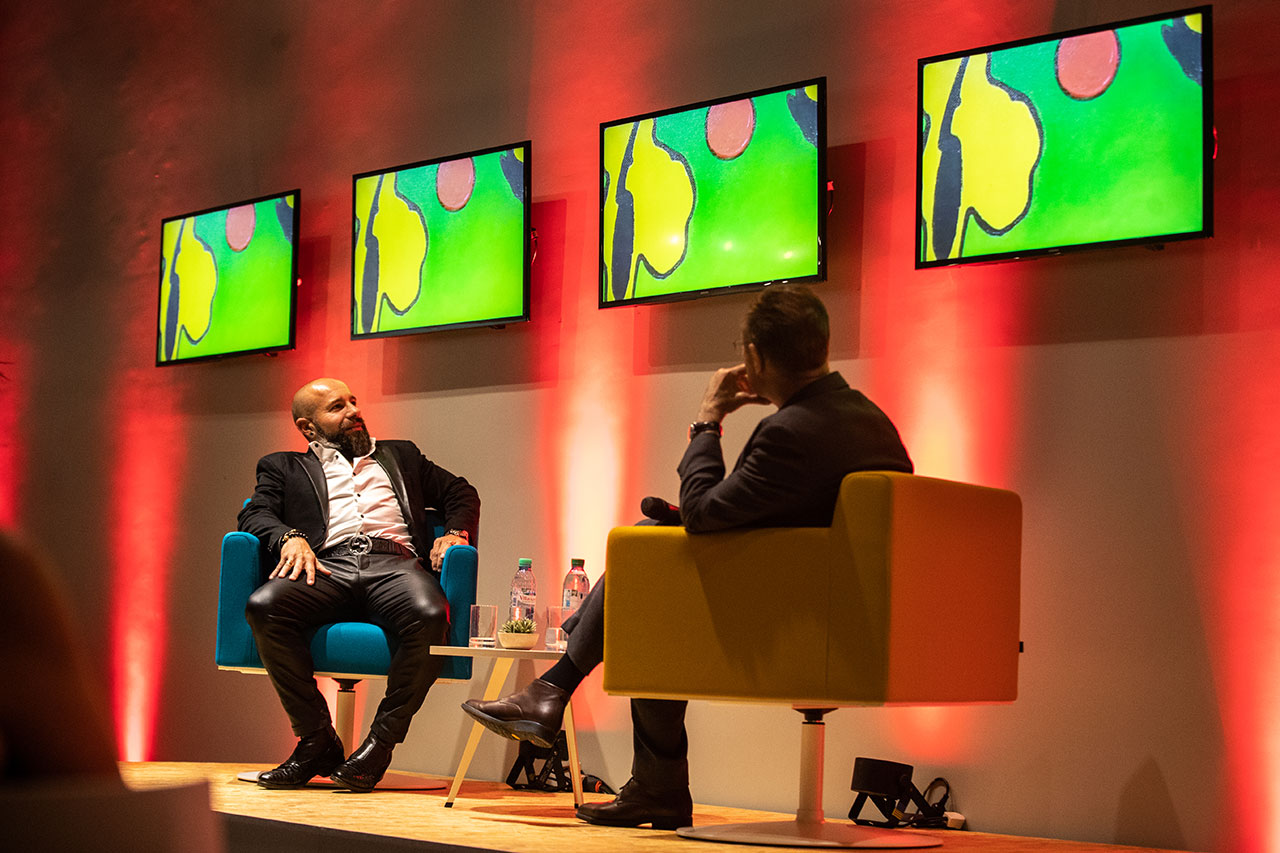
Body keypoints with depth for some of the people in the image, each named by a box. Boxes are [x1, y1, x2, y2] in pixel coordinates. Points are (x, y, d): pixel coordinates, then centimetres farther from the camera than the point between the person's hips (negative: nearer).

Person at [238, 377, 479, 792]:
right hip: (327, 567, 0)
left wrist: (456, 532, 7)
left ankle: (380, 742, -21)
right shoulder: (283, 467, 28)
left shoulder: (401, 456, 34)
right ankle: (318, 741, -20)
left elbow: (461, 493, 30)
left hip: (395, 564, 0)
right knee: (264, 606, -34)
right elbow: (256, 513, 11)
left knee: (430, 615, -36)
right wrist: (290, 537, -12)